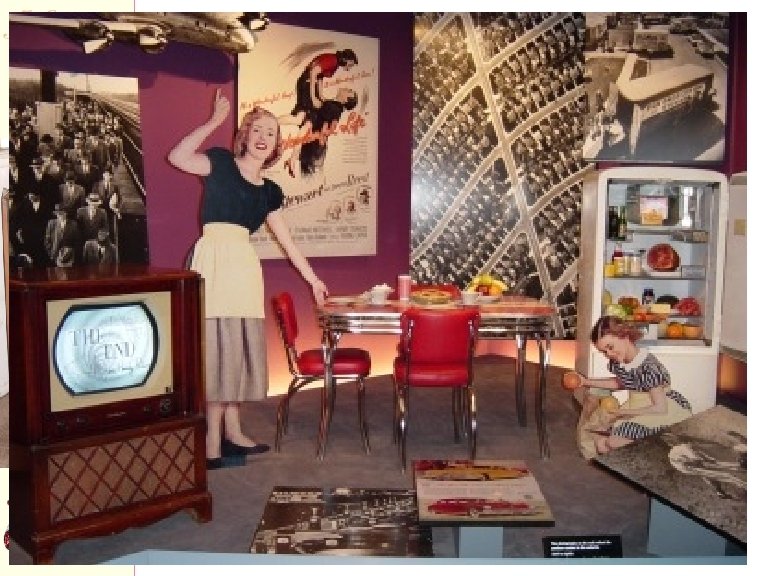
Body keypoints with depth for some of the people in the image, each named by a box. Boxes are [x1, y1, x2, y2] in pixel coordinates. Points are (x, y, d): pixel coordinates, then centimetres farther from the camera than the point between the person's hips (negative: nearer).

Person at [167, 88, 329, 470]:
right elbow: (177, 157, -15)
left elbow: (287, 241, 19)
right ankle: (213, 438, 3)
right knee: (216, 341, -5)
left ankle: (231, 431, 20)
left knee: (239, 344, 9)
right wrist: (214, 121, -14)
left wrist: (313, 279, 19)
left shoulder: (270, 191, 16)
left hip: (245, 264, 6)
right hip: (213, 258, -6)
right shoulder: (221, 163, 3)